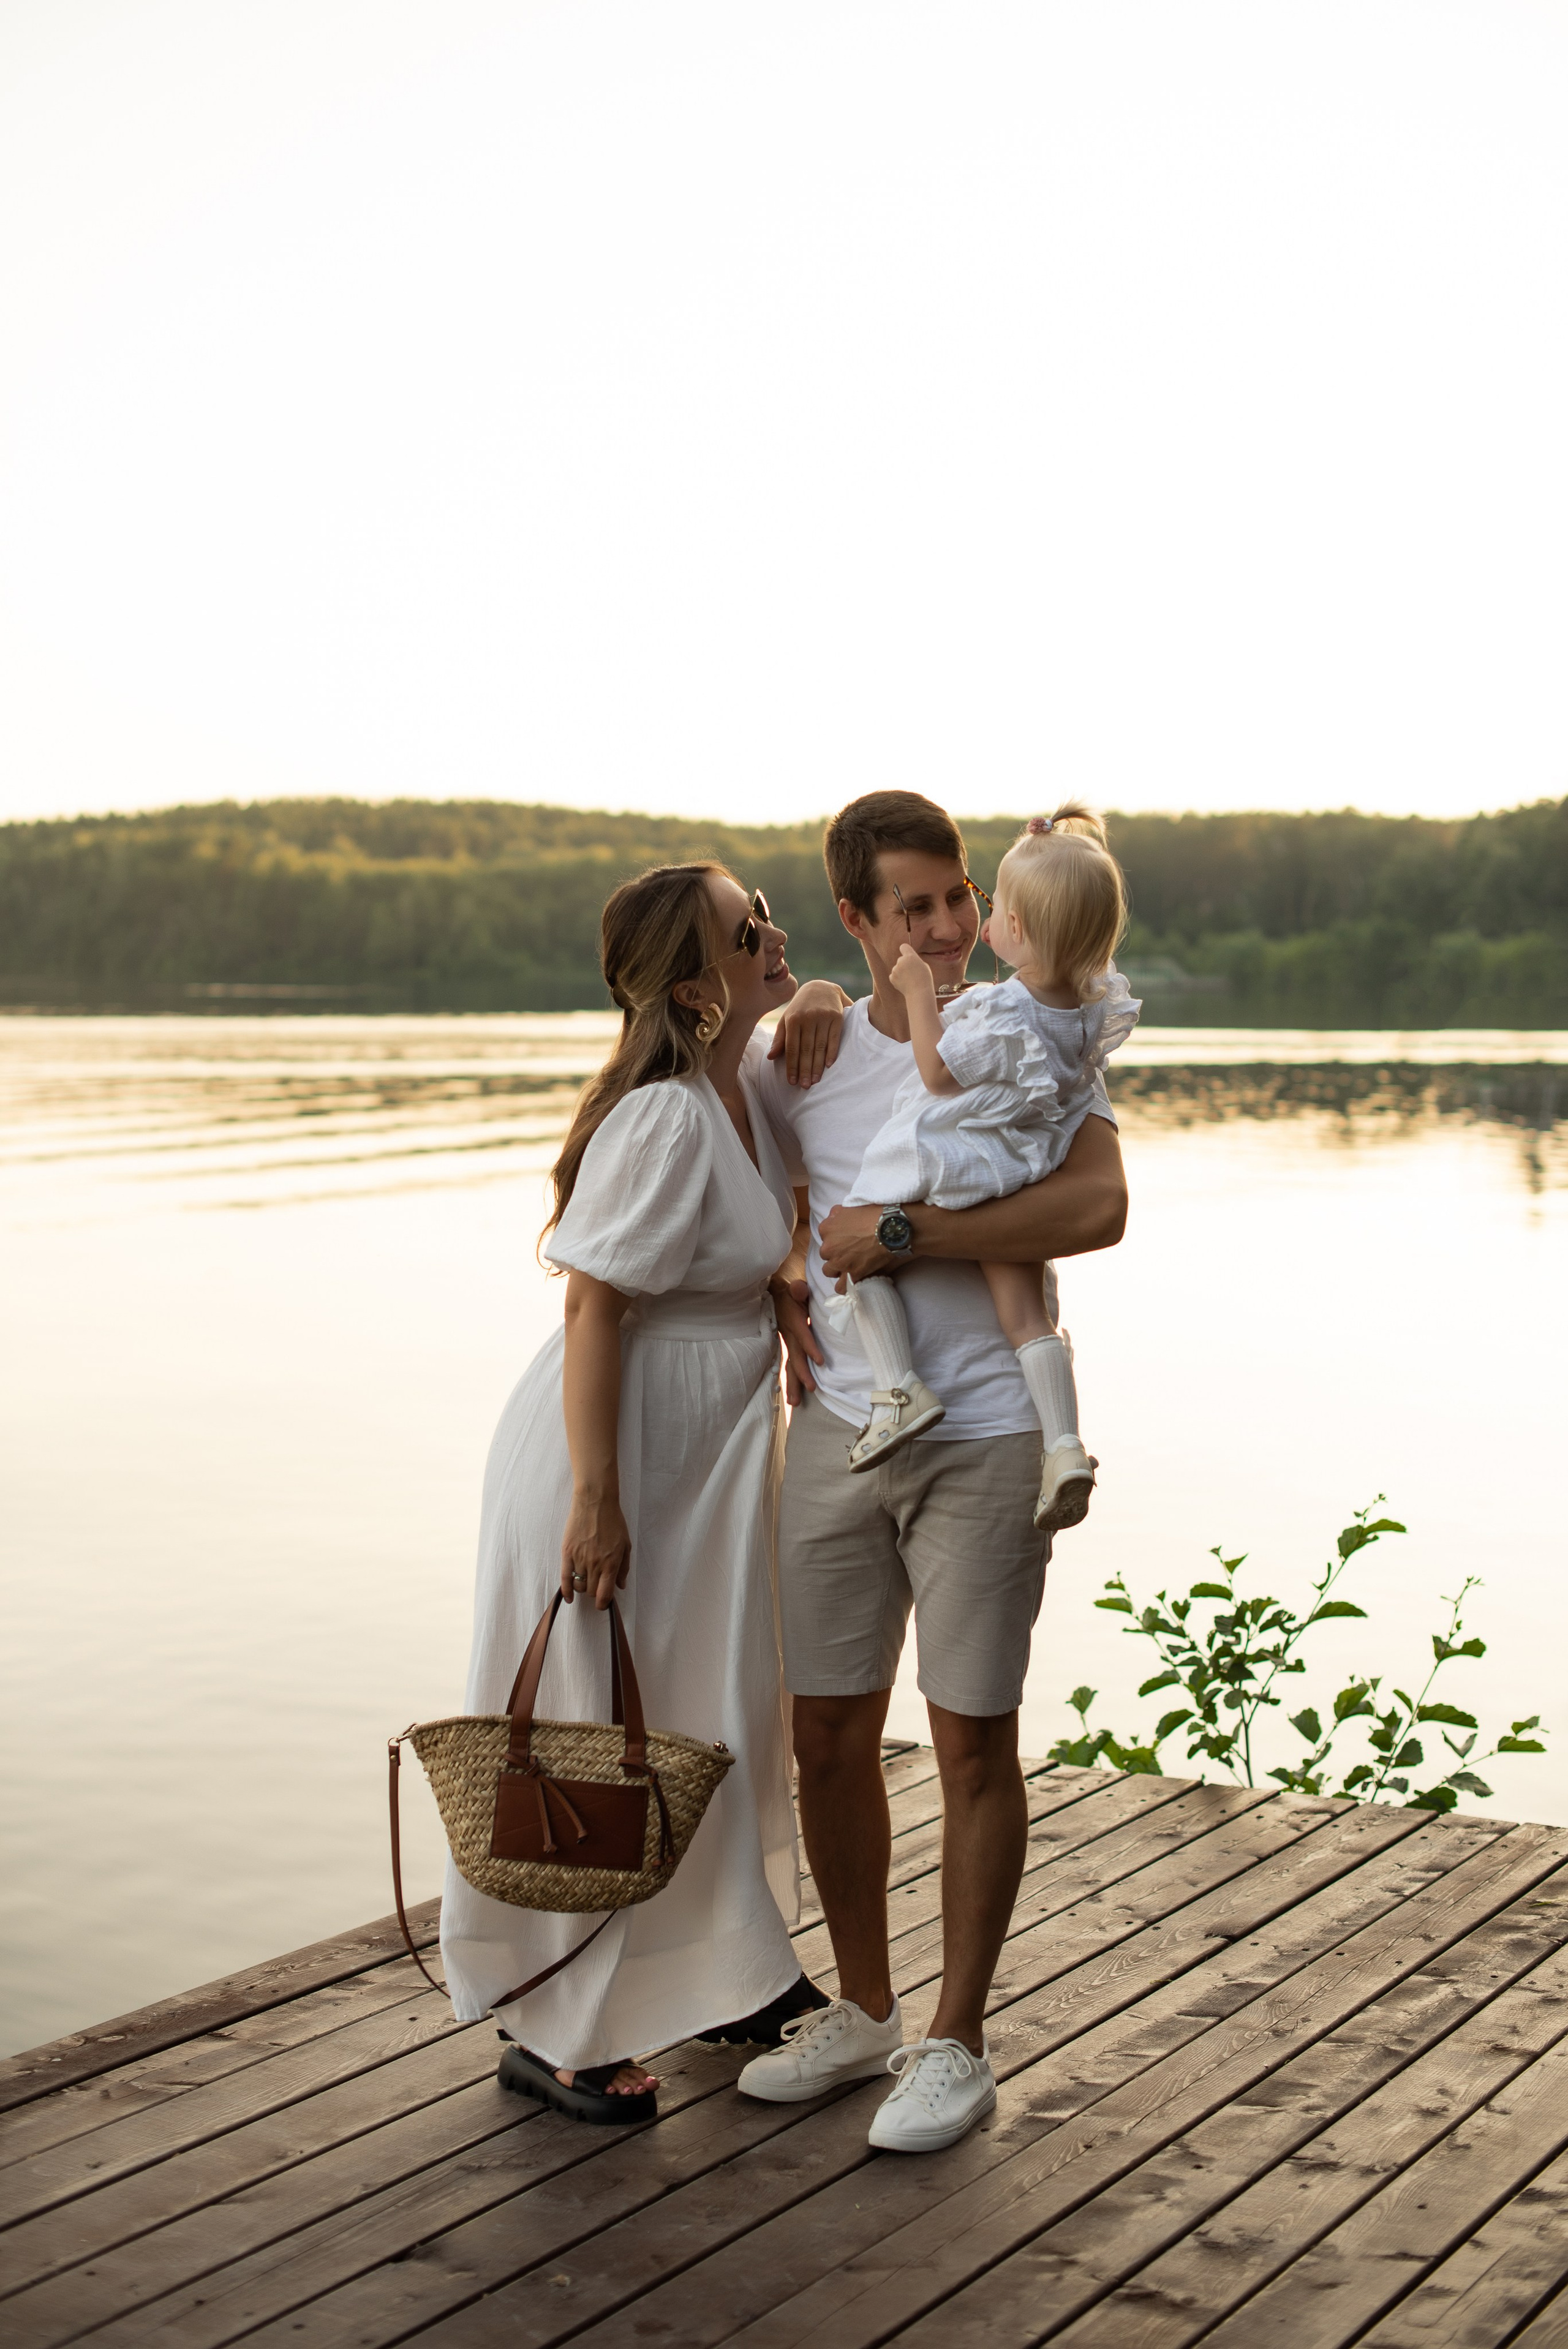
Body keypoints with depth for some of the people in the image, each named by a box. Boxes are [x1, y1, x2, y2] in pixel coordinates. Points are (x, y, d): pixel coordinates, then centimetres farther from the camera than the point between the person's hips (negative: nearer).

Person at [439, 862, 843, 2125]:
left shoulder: (753, 1079, 1)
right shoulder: (665, 1121, -24)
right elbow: (594, 1311, -25)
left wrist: (818, 1004, 0)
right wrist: (595, 1497, -25)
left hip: (714, 1451, 9)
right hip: (621, 1450, -9)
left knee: (719, 1712, 19)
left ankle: (719, 1971, 38)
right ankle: (555, 2031, 16)